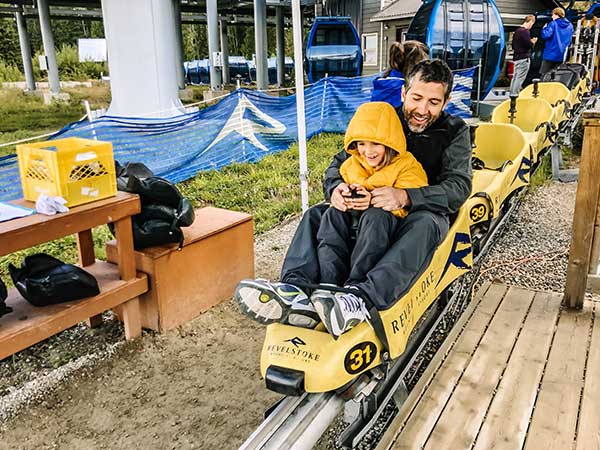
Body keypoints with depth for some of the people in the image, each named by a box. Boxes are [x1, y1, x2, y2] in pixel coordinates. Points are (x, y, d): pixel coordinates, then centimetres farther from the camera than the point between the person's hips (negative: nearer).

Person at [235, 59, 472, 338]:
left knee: (424, 225, -40)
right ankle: (296, 290, -45)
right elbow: (340, 162, -2)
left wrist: (404, 197, -38)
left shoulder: (455, 132, -5)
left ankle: (364, 298, -60)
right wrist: (335, 188, -28)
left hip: (425, 209, -3)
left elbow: (459, 187, -19)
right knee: (316, 214, -19)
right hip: (372, 208, 3)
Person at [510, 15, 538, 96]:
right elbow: (529, 45, -18)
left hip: (517, 57, 9)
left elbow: (513, 45, 21)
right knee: (520, 78, -8)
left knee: (515, 77, 13)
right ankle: (515, 95, -10)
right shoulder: (525, 31, -14)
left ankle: (512, 95, 17)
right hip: (524, 58, -9)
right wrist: (533, 42, 3)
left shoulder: (517, 31, 14)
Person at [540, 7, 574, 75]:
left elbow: (546, 35, -18)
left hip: (550, 54, -5)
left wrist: (544, 28, 0)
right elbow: (570, 40, 16)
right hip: (561, 56, 6)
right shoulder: (570, 26, 10)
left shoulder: (553, 24, -8)